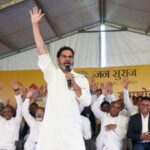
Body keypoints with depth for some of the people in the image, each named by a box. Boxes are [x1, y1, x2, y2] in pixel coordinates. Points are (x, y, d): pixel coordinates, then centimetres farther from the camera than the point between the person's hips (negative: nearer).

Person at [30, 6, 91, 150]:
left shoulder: (81, 78, 9)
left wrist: (73, 83, -9)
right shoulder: (52, 73, 9)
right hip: (50, 129, 0)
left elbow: (87, 102, -1)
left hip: (72, 130, 0)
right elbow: (41, 50, 3)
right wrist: (35, 24, 1)